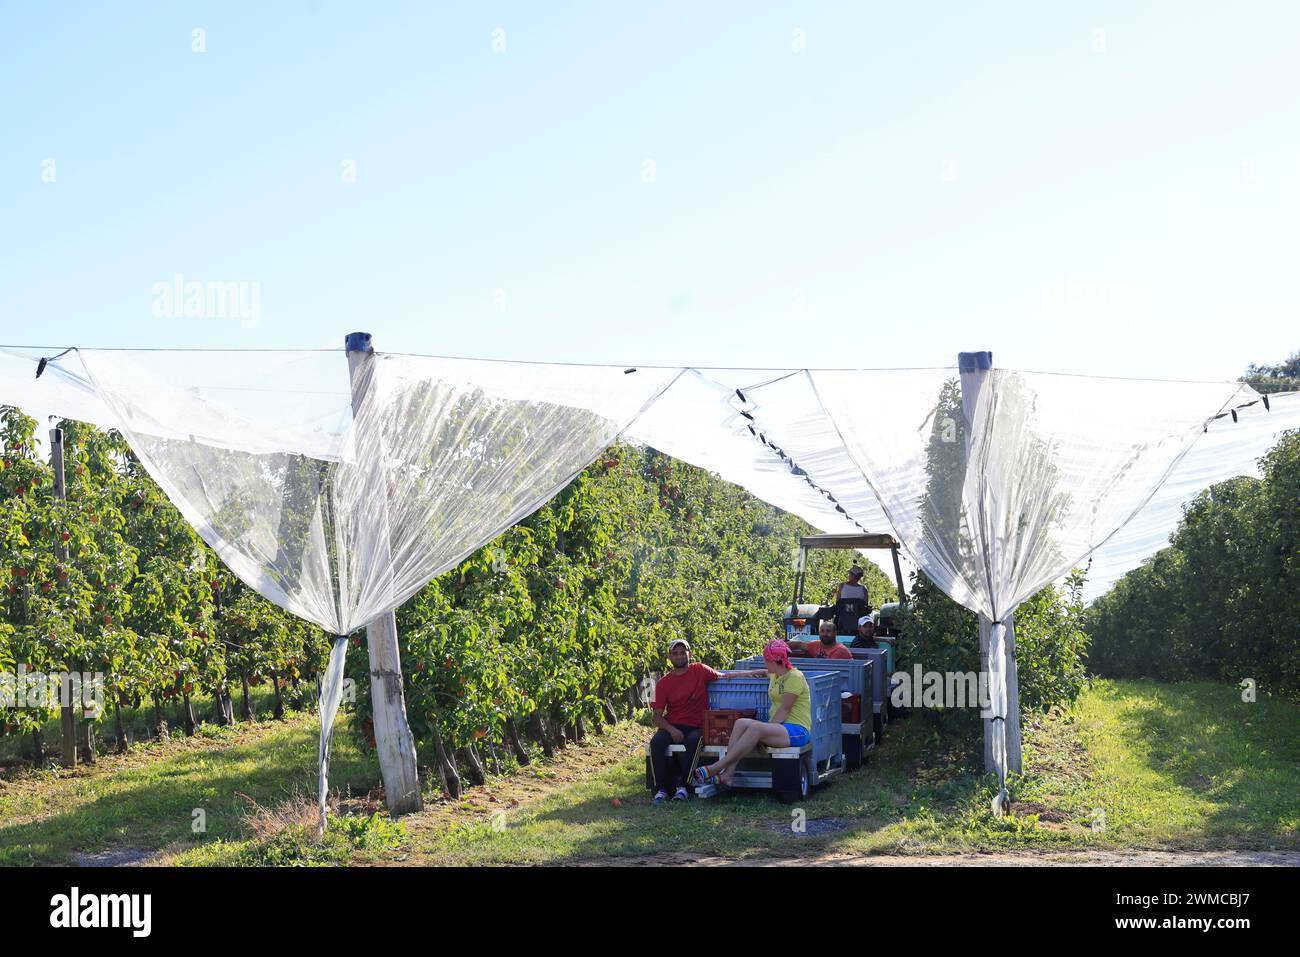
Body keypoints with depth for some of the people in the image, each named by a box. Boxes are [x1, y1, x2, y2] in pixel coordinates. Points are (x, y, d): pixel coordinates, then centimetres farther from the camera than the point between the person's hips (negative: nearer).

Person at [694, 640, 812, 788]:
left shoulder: (795, 677, -9)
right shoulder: (775, 675, 18)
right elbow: (762, 673, 42)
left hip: (797, 730, -9)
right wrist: (739, 674, 36)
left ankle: (715, 768, -31)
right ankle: (726, 775, -28)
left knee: (755, 728, -32)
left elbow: (784, 709, -15)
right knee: (741, 723, -15)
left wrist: (768, 728, -17)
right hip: (778, 726, 9)